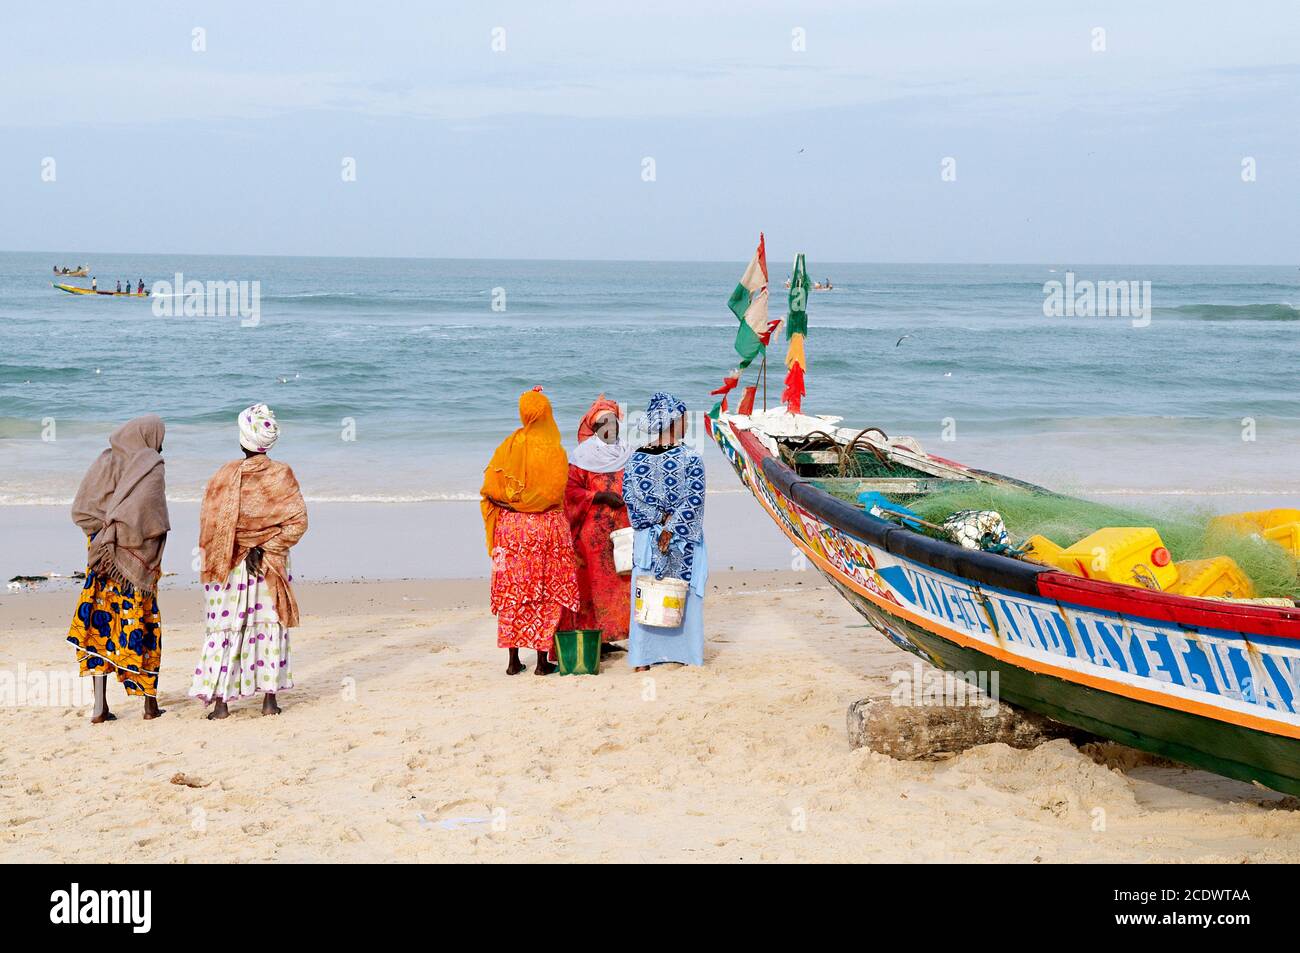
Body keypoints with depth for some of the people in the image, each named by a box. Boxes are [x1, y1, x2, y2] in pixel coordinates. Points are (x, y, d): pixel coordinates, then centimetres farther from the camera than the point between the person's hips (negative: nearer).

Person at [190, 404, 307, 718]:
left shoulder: (224, 476, -8)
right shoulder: (282, 475, -6)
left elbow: (208, 523, -6)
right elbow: (297, 521, -8)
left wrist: (213, 561, 4)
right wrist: (266, 547, -6)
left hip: (229, 566, -1)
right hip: (271, 564, 1)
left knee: (223, 629, 5)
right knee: (270, 627, 10)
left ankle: (220, 701, 2)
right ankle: (270, 699, 10)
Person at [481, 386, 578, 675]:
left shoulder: (508, 446, -2)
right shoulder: (555, 452, -9)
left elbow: (489, 488, -4)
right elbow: (553, 494, -15)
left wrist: (509, 502, 9)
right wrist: (526, 501, -2)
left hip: (511, 525, 2)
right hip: (547, 527, -2)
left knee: (512, 593, 9)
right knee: (546, 595, 5)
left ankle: (513, 660, 11)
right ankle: (542, 661, 5)